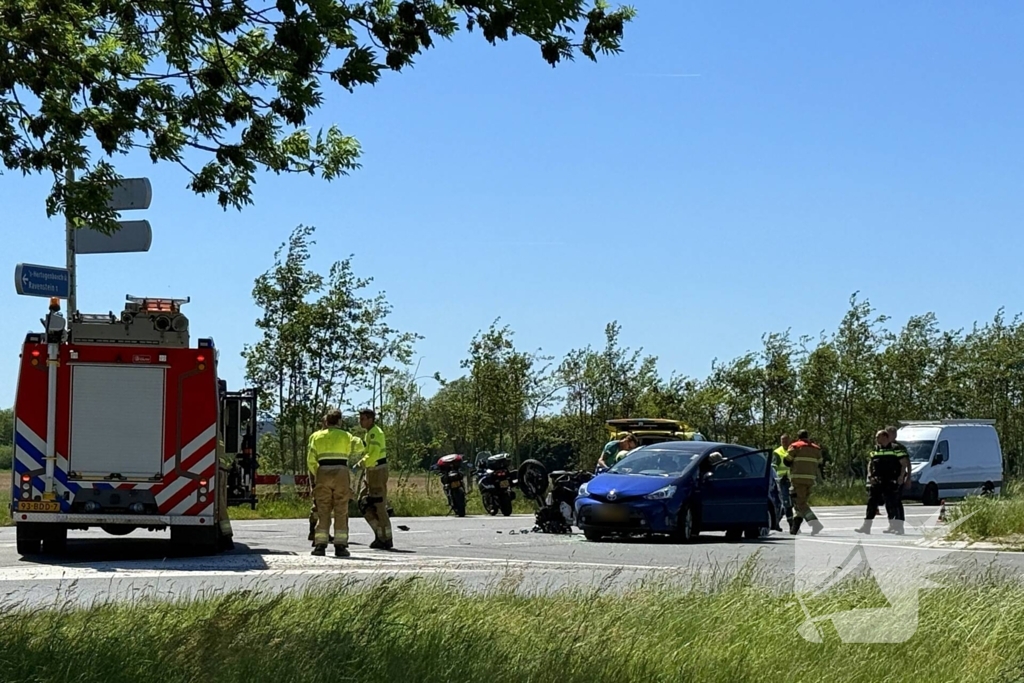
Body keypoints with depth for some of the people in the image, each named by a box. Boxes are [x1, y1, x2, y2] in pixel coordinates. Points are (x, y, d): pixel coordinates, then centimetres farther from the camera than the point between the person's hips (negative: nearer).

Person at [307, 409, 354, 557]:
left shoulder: (317, 436, 9)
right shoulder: (346, 436, 6)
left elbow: (311, 460, 4)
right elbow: (347, 453, 11)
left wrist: (315, 475, 16)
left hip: (323, 473, 1)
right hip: (341, 472, -1)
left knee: (323, 511, 6)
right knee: (341, 511, 3)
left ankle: (320, 545, 1)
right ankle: (340, 546, 0)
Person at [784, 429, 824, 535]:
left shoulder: (795, 446, -1)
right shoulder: (816, 448, 15)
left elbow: (787, 461, -3)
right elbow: (819, 464, 17)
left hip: (798, 478, -6)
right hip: (810, 479, 6)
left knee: (800, 503, -8)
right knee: (803, 502, 14)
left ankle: (815, 523, -28)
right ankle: (794, 528, 15)